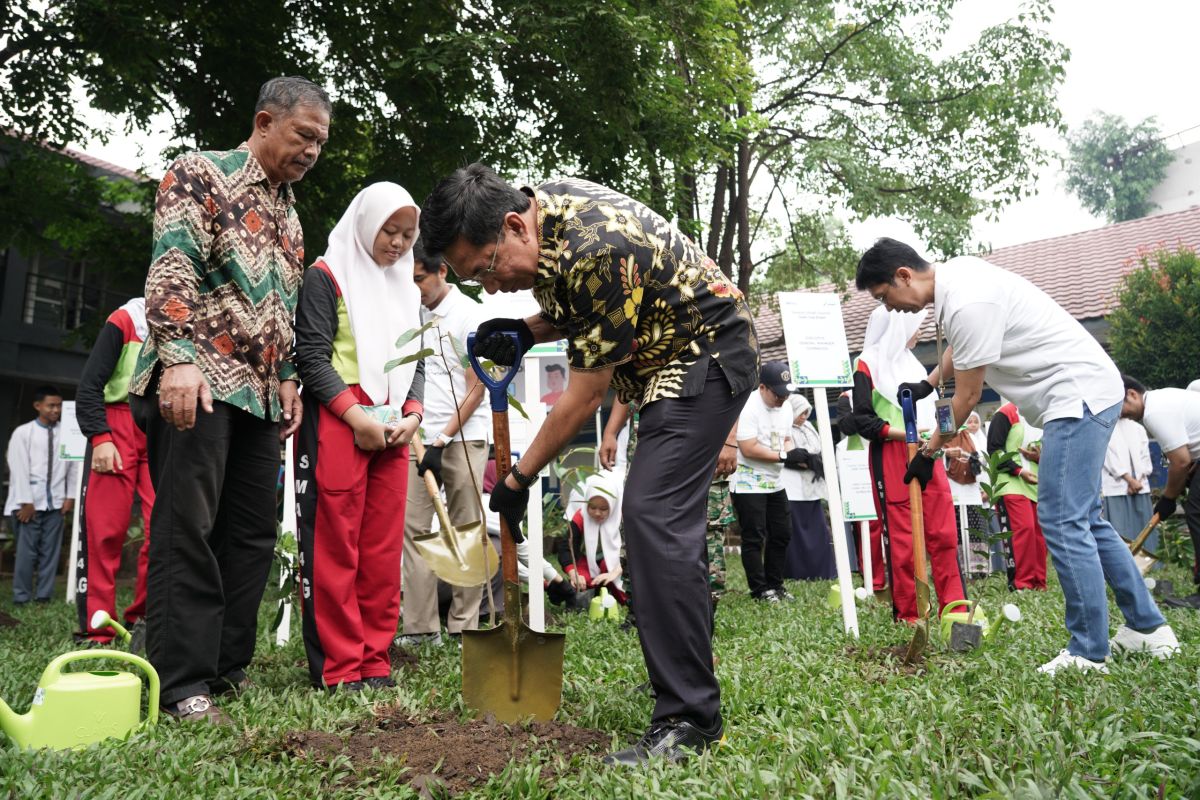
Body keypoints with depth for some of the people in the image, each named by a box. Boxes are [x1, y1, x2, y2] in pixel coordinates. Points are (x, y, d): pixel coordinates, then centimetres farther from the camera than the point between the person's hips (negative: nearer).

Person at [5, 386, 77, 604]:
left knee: (51, 550, 5)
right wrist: (26, 502, -9)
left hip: (55, 502, 2)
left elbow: (74, 465, 4)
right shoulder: (22, 433, -2)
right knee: (26, 550, 0)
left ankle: (43, 595, 13)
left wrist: (70, 496, 1)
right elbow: (19, 469, -5)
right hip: (30, 502, -2)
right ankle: (21, 597, 10)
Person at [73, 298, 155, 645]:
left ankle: (144, 619, 2)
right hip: (117, 429, -3)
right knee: (103, 530, -5)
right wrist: (100, 437, -13)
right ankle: (96, 633, 1)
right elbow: (90, 385, -3)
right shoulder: (124, 321, 1)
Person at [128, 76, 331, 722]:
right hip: (197, 380, -8)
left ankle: (227, 667, 16)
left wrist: (288, 377, 15)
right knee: (187, 530, -7)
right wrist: (177, 356, -22)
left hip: (260, 394, 8)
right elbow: (171, 268, -12)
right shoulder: (201, 174, 1)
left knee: (252, 533, 6)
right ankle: (181, 683, -1)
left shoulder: (288, 211, 22)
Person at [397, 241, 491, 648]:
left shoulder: (469, 315, -5)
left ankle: (463, 626, 9)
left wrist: (443, 440, -12)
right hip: (420, 435, 5)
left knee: (465, 533, 1)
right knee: (414, 526, 1)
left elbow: (476, 389, -7)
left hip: (463, 436, -5)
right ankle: (421, 625, 8)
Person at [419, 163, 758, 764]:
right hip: (667, 359, 10)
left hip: (710, 354, -10)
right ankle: (690, 696, 22)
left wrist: (518, 478, -13)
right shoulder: (540, 208, -2)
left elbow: (584, 397, -23)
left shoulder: (597, 251, -30)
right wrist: (526, 332, -5)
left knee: (654, 517, -20)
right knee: (659, 522, 10)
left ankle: (689, 719, -14)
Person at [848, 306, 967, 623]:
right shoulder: (868, 364, 0)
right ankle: (906, 615, 6)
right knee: (901, 540, -3)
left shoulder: (912, 364, 22)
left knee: (944, 534, 0)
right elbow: (863, 420, -8)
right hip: (891, 460, -6)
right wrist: (905, 433, -17)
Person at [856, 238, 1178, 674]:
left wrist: (928, 453, -5)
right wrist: (927, 383, 27)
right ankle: (1148, 627, 23)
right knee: (1083, 519, 14)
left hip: (1078, 393, -10)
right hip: (1084, 393, 10)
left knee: (1061, 522, -10)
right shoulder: (954, 273, 5)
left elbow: (967, 397, -16)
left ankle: (1088, 653, -3)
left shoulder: (967, 304, -25)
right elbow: (959, 343, 26)